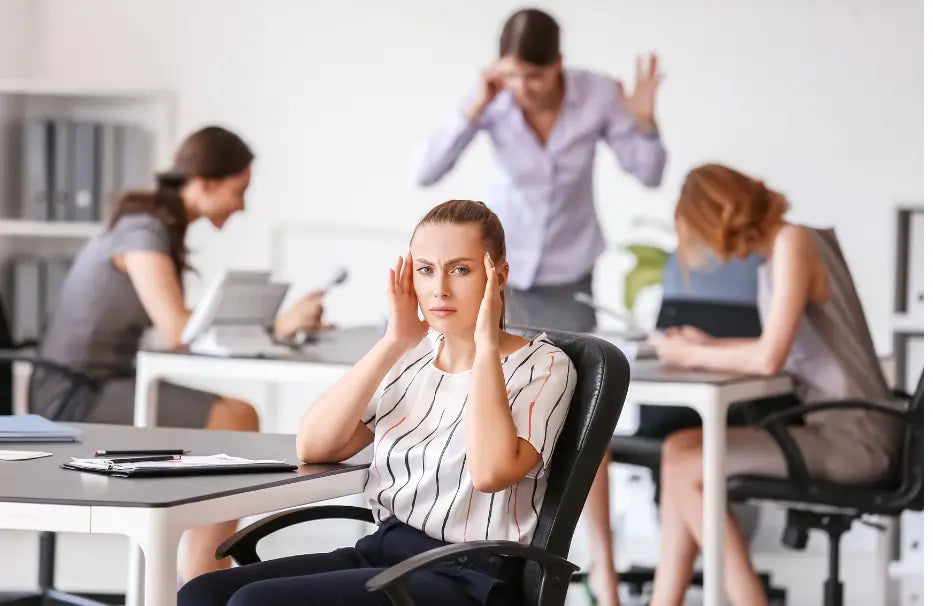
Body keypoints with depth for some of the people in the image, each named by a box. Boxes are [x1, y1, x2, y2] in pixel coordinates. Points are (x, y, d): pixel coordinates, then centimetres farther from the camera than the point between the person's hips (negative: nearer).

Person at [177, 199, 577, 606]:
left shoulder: (542, 367, -4)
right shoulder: (413, 356, 12)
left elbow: (491, 471, -24)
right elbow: (313, 448, 0)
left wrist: (487, 344, -16)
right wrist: (393, 343, -4)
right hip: (383, 554, 7)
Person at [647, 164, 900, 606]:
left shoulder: (792, 242, -15)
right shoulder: (775, 250, 12)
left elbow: (769, 358, -22)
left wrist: (693, 356, -8)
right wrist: (709, 346, 11)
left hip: (850, 437, -9)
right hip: (827, 423, 9)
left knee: (684, 470, -9)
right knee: (679, 447, 5)